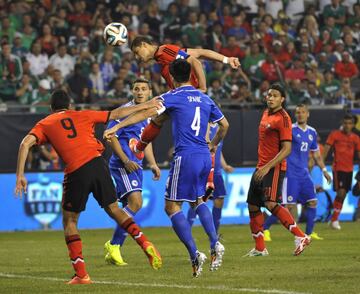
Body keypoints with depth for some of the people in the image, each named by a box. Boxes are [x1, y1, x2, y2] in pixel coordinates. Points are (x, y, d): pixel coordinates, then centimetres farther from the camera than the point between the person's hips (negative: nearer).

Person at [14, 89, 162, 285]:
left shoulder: (44, 124, 16)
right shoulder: (82, 115, 21)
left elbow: (25, 144, 0)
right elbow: (116, 114, 25)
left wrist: (20, 175, -2)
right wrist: (144, 106, 36)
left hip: (76, 173, -2)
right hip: (97, 163, 2)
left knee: (69, 220, 12)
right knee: (114, 209, 20)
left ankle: (81, 274, 5)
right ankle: (145, 244, 2)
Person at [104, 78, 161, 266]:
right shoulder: (125, 111, -10)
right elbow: (111, 135, -13)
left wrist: (153, 164, 19)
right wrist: (126, 161, -18)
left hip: (135, 166, 9)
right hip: (122, 164, -9)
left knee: (129, 208, 7)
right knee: (136, 202, -21)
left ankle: (113, 248, 15)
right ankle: (114, 246, -14)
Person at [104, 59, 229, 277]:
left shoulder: (173, 97, -3)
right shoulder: (205, 99, 14)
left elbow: (145, 113, -13)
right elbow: (225, 125, 22)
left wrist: (116, 127, -13)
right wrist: (213, 145, 40)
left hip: (185, 157, -6)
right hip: (205, 157, 6)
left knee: (172, 207, 1)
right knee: (198, 200, 26)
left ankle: (195, 254, -10)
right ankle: (215, 244, 8)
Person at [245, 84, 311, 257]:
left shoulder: (283, 118, -13)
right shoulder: (266, 114, 13)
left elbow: (286, 149, -19)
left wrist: (267, 167, -24)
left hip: (274, 168, -9)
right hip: (261, 167, 9)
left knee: (271, 204, -23)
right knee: (253, 206, 9)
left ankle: (300, 237, -23)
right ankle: (259, 248, 17)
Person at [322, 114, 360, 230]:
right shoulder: (335, 135, -4)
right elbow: (326, 149, -8)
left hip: (349, 170, 5)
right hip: (338, 169, -5)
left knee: (343, 195, 8)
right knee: (341, 192, -15)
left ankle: (334, 219, 19)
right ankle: (334, 220, -6)